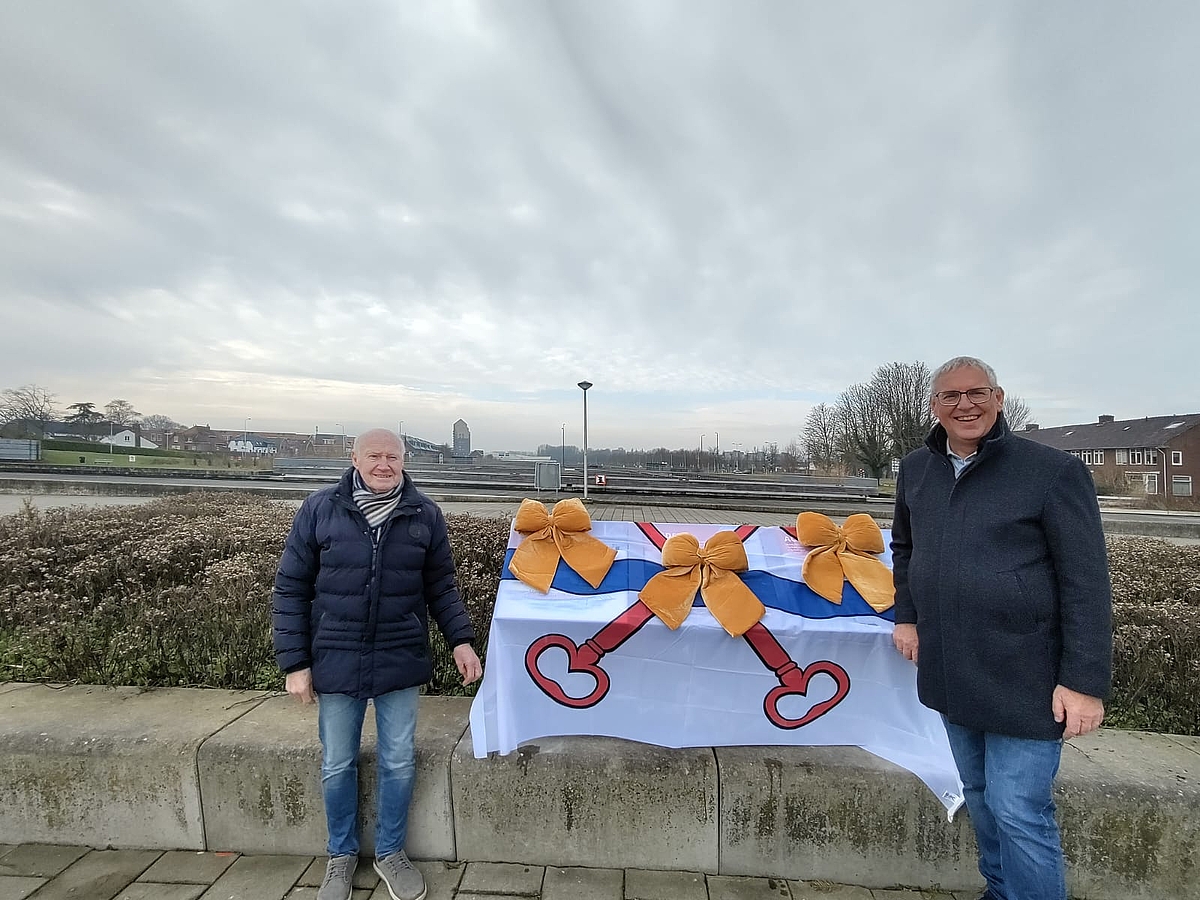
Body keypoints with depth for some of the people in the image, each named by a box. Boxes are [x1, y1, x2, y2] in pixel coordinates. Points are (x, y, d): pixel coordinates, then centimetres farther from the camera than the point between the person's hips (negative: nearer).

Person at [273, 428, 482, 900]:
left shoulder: (425, 514, -4)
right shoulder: (320, 509, -7)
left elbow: (441, 587, 5)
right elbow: (291, 589, -1)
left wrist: (461, 640, -5)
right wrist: (295, 662, -3)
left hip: (400, 662, 1)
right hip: (336, 662, 0)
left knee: (399, 763, 13)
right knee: (337, 765, 17)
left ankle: (390, 853, 38)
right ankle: (342, 854, 42)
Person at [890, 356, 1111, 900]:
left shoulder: (1053, 471, -11)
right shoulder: (915, 470, 5)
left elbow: (1087, 584, -12)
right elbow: (904, 547, 19)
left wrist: (1085, 681, -14)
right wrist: (906, 615, 12)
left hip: (1023, 680, -5)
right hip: (951, 673, 6)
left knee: (1019, 812, 1)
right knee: (979, 796, 22)